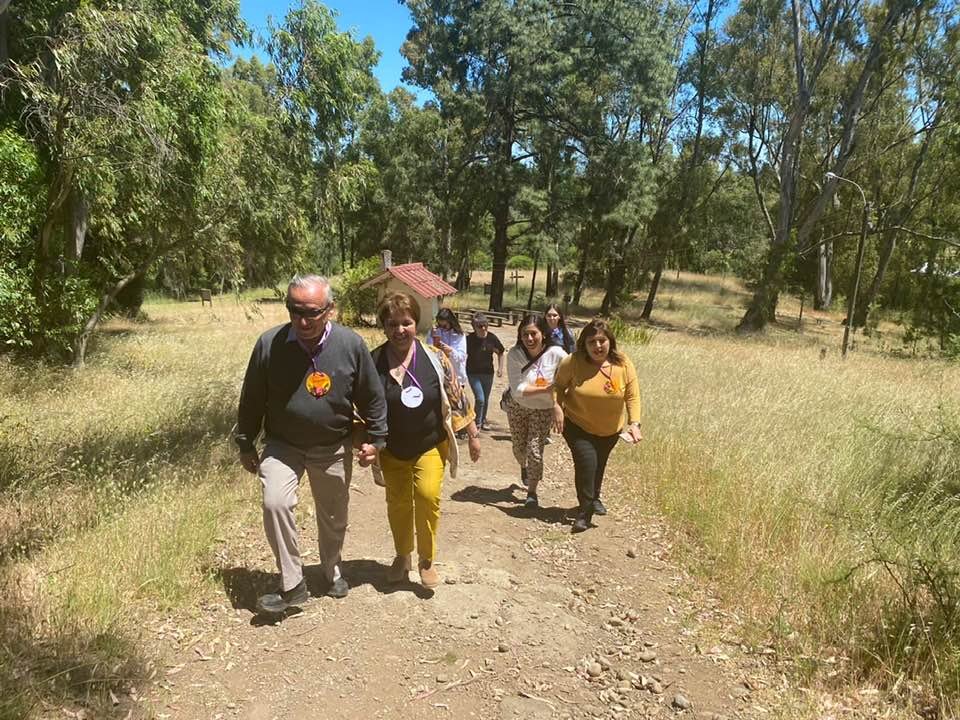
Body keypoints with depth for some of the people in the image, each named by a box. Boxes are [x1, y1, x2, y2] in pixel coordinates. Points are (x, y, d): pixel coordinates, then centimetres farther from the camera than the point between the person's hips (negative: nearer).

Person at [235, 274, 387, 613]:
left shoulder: (351, 344, -14)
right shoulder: (269, 343, -15)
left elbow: (372, 397, -2)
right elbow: (252, 399, -3)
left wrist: (374, 438, -1)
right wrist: (246, 444, 3)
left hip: (334, 448, 1)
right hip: (283, 445, -1)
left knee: (334, 516, 15)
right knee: (275, 503, -23)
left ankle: (332, 571, 44)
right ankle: (292, 585, -5)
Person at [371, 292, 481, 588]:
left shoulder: (434, 358, -10)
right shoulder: (373, 362, -9)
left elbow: (456, 396, -2)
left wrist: (473, 435, 1)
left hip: (430, 445, -1)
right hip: (392, 450, 1)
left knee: (428, 494, -15)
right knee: (398, 502, 9)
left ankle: (427, 560, 6)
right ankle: (402, 556, 34)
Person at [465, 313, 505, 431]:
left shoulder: (492, 338, -8)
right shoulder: (470, 339, -15)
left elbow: (501, 352, 7)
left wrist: (500, 368, 3)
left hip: (488, 372, 3)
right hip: (473, 373, -3)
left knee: (486, 399, 15)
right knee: (480, 399, -12)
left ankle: (483, 420, 36)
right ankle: (477, 423, 9)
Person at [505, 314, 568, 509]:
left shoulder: (556, 354, -24)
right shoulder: (514, 354, -23)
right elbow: (517, 389, -26)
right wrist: (546, 389, -35)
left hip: (544, 409, -1)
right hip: (517, 406, 1)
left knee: (535, 450, -10)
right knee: (519, 447, 18)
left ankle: (532, 492, 14)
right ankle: (524, 466, 56)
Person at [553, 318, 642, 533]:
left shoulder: (623, 365, -17)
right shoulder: (572, 362, -22)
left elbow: (632, 397, -11)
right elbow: (558, 385, -7)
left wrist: (634, 423, -21)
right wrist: (557, 407, -21)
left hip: (609, 429, 3)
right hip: (578, 425, -3)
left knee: (599, 464, 22)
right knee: (586, 462, -19)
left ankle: (594, 498, 51)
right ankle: (585, 511, 0)